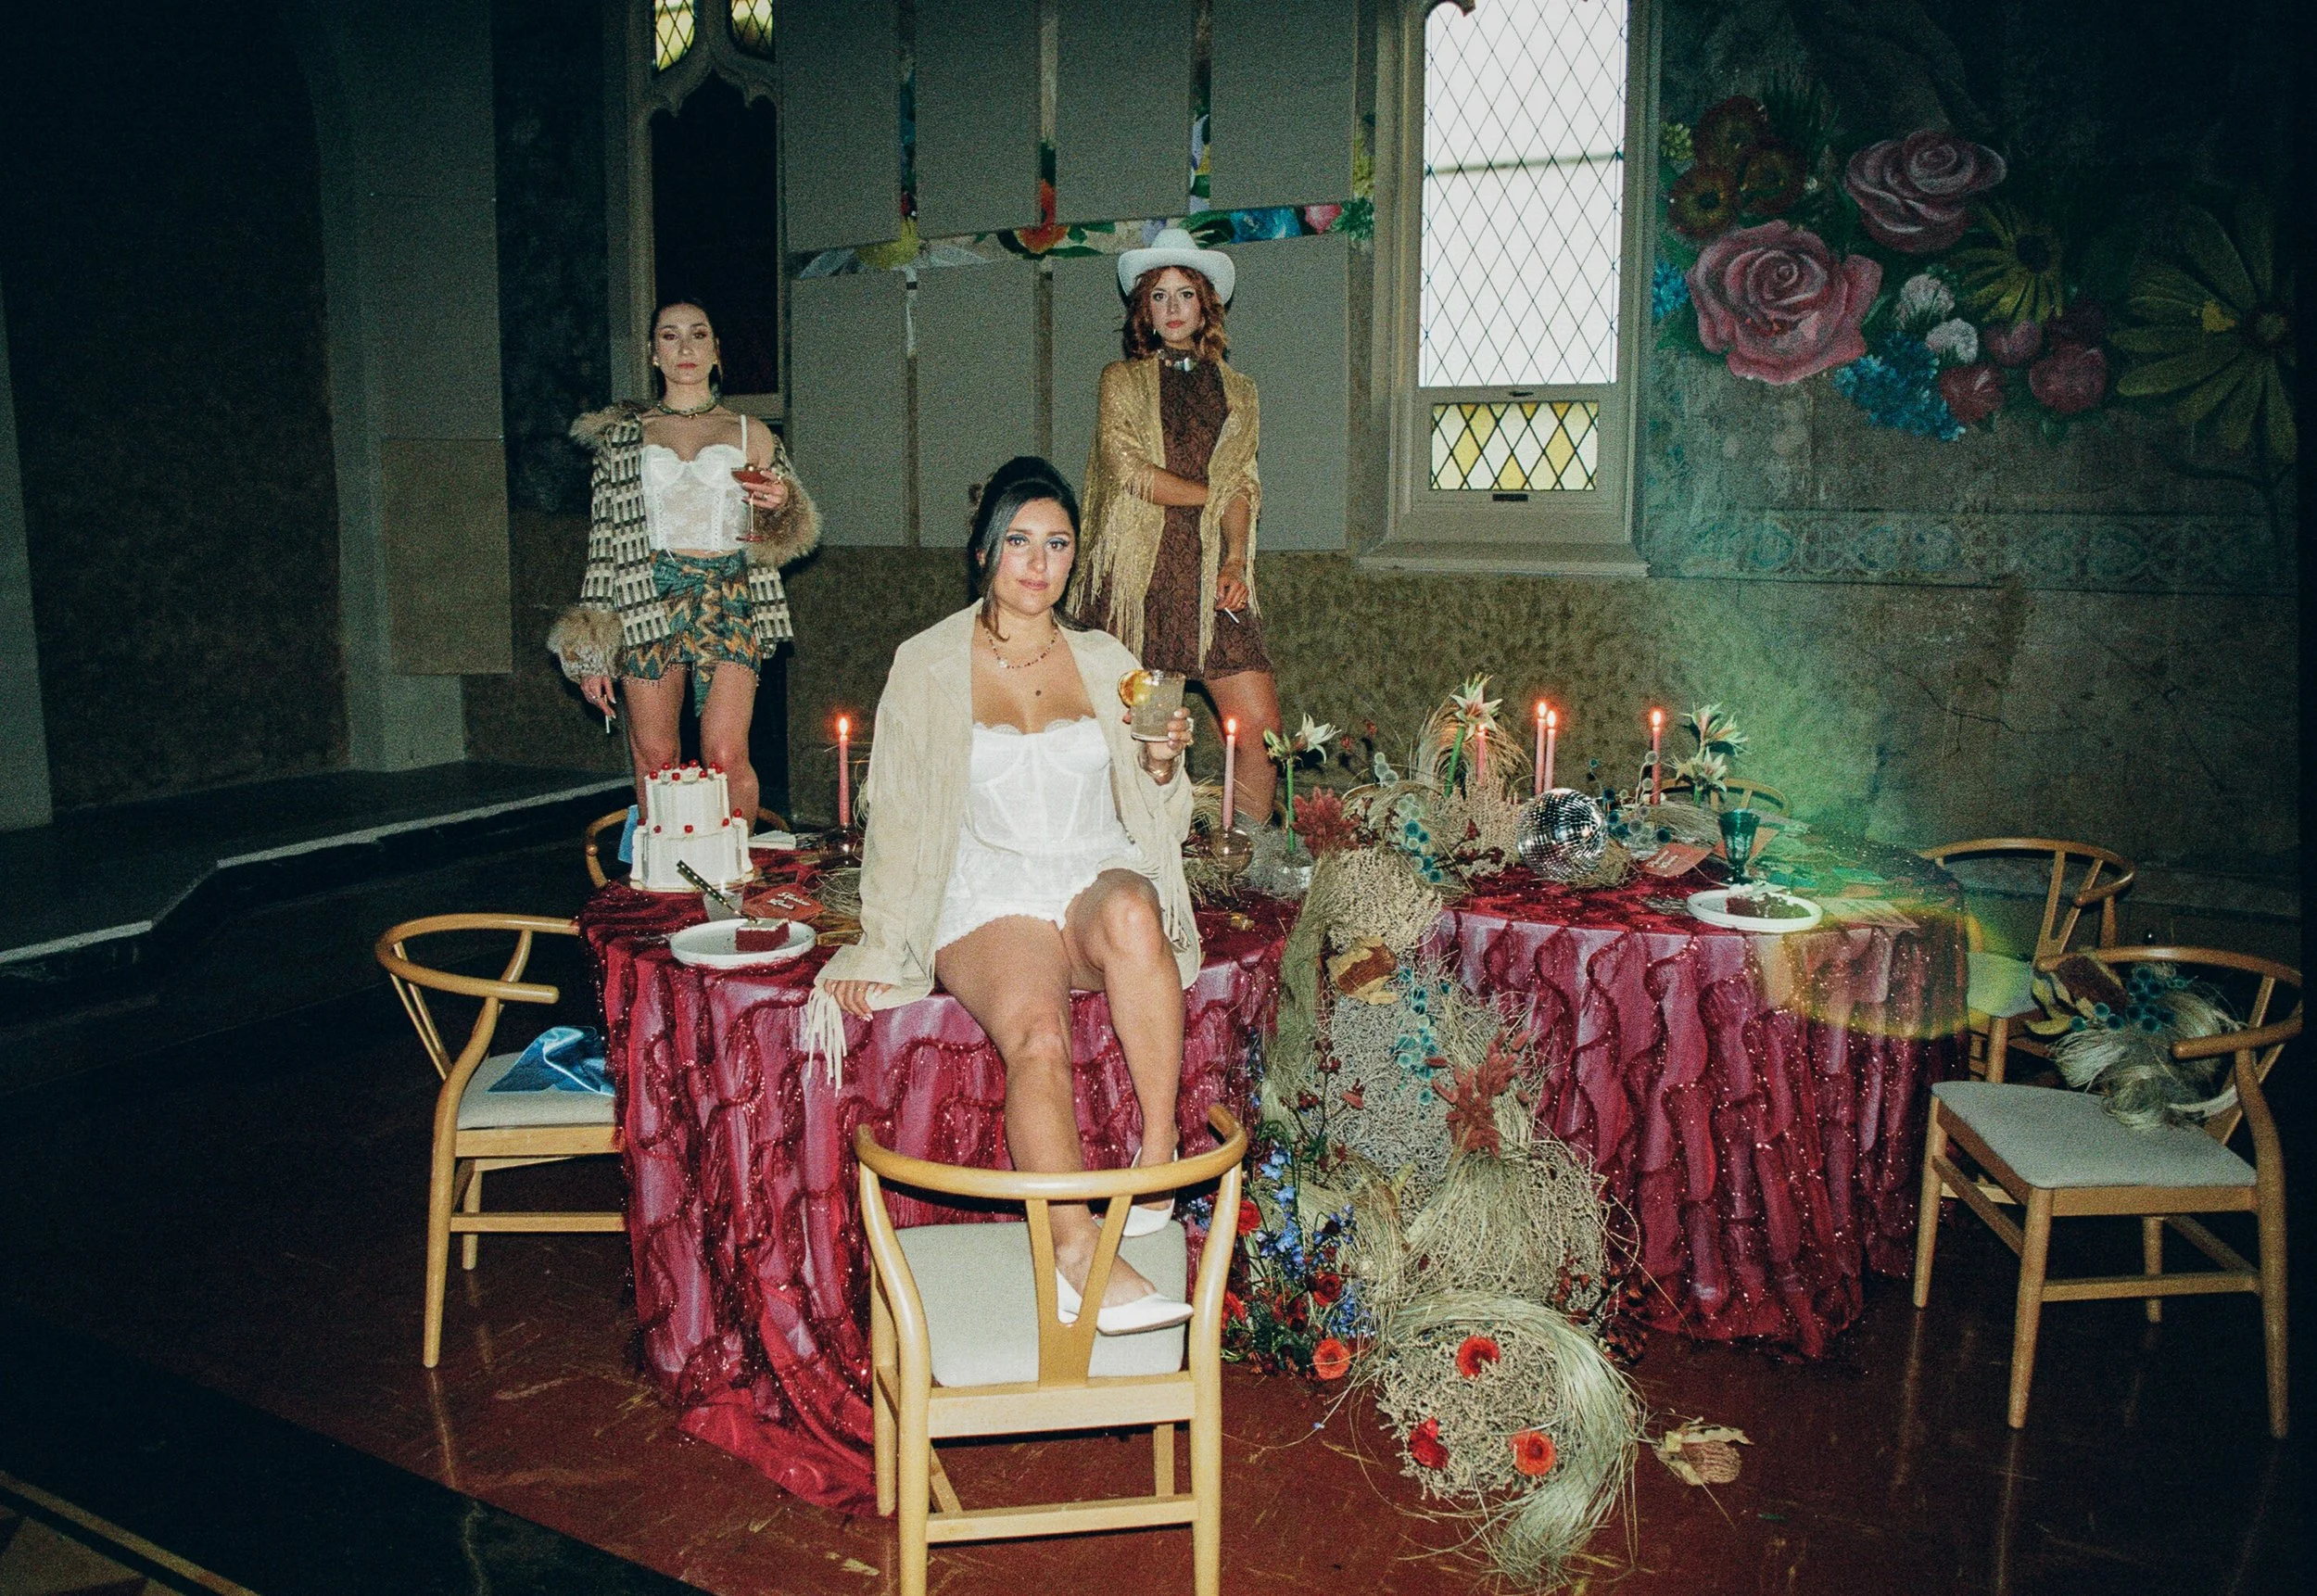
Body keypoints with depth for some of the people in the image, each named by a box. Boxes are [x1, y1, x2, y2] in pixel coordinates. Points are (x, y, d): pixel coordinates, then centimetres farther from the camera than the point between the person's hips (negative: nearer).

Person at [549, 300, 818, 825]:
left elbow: (784, 536, 18)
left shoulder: (749, 433, 13)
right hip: (650, 599, 1)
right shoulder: (624, 434, 12)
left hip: (729, 599, -1)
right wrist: (592, 653, 4)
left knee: (726, 757, -12)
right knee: (654, 758, 0)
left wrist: (781, 503, -8)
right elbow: (604, 537, 10)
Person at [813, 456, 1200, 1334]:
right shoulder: (928, 664, 5)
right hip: (990, 899, -1)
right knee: (1036, 1031, -34)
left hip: (1096, 877, 2)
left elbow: (1149, 820, 15)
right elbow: (898, 819, 4)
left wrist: (1161, 763, -7)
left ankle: (1158, 1155, -27)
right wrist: (883, 949, -5)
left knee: (1132, 914, -36)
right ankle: (1079, 1254, -39)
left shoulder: (1104, 661, 12)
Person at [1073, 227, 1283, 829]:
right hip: (1135, 573, -2)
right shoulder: (1121, 379, 10)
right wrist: (1214, 494, 2)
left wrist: (1235, 560, -6)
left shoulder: (1236, 391, 18)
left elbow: (1243, 489, 10)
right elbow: (1131, 473, -3)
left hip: (1208, 575, 2)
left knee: (1261, 731, -7)